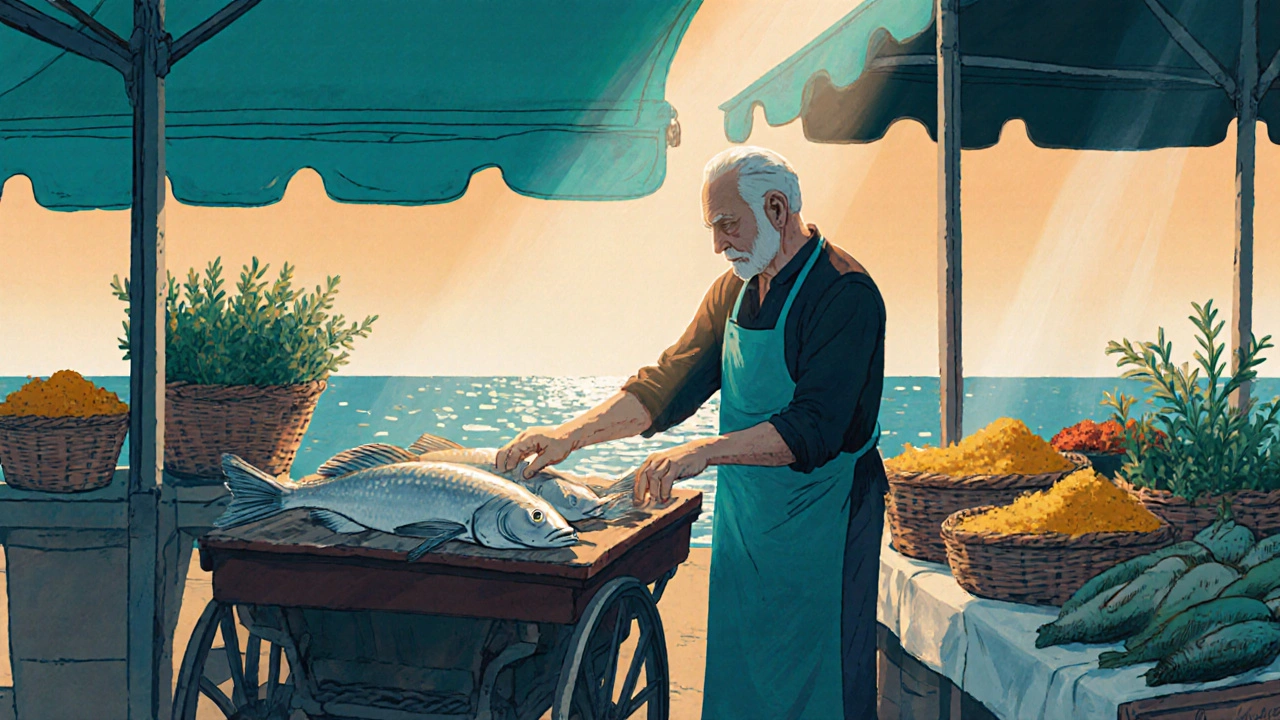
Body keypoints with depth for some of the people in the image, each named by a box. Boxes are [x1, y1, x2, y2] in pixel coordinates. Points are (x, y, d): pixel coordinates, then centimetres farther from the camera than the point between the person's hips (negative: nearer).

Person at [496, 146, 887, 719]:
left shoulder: (844, 294, -17)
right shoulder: (734, 289, 9)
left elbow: (812, 430, -26)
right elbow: (665, 387, 9)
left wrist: (704, 451, -35)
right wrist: (568, 435, -3)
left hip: (823, 523, -7)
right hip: (744, 520, 8)